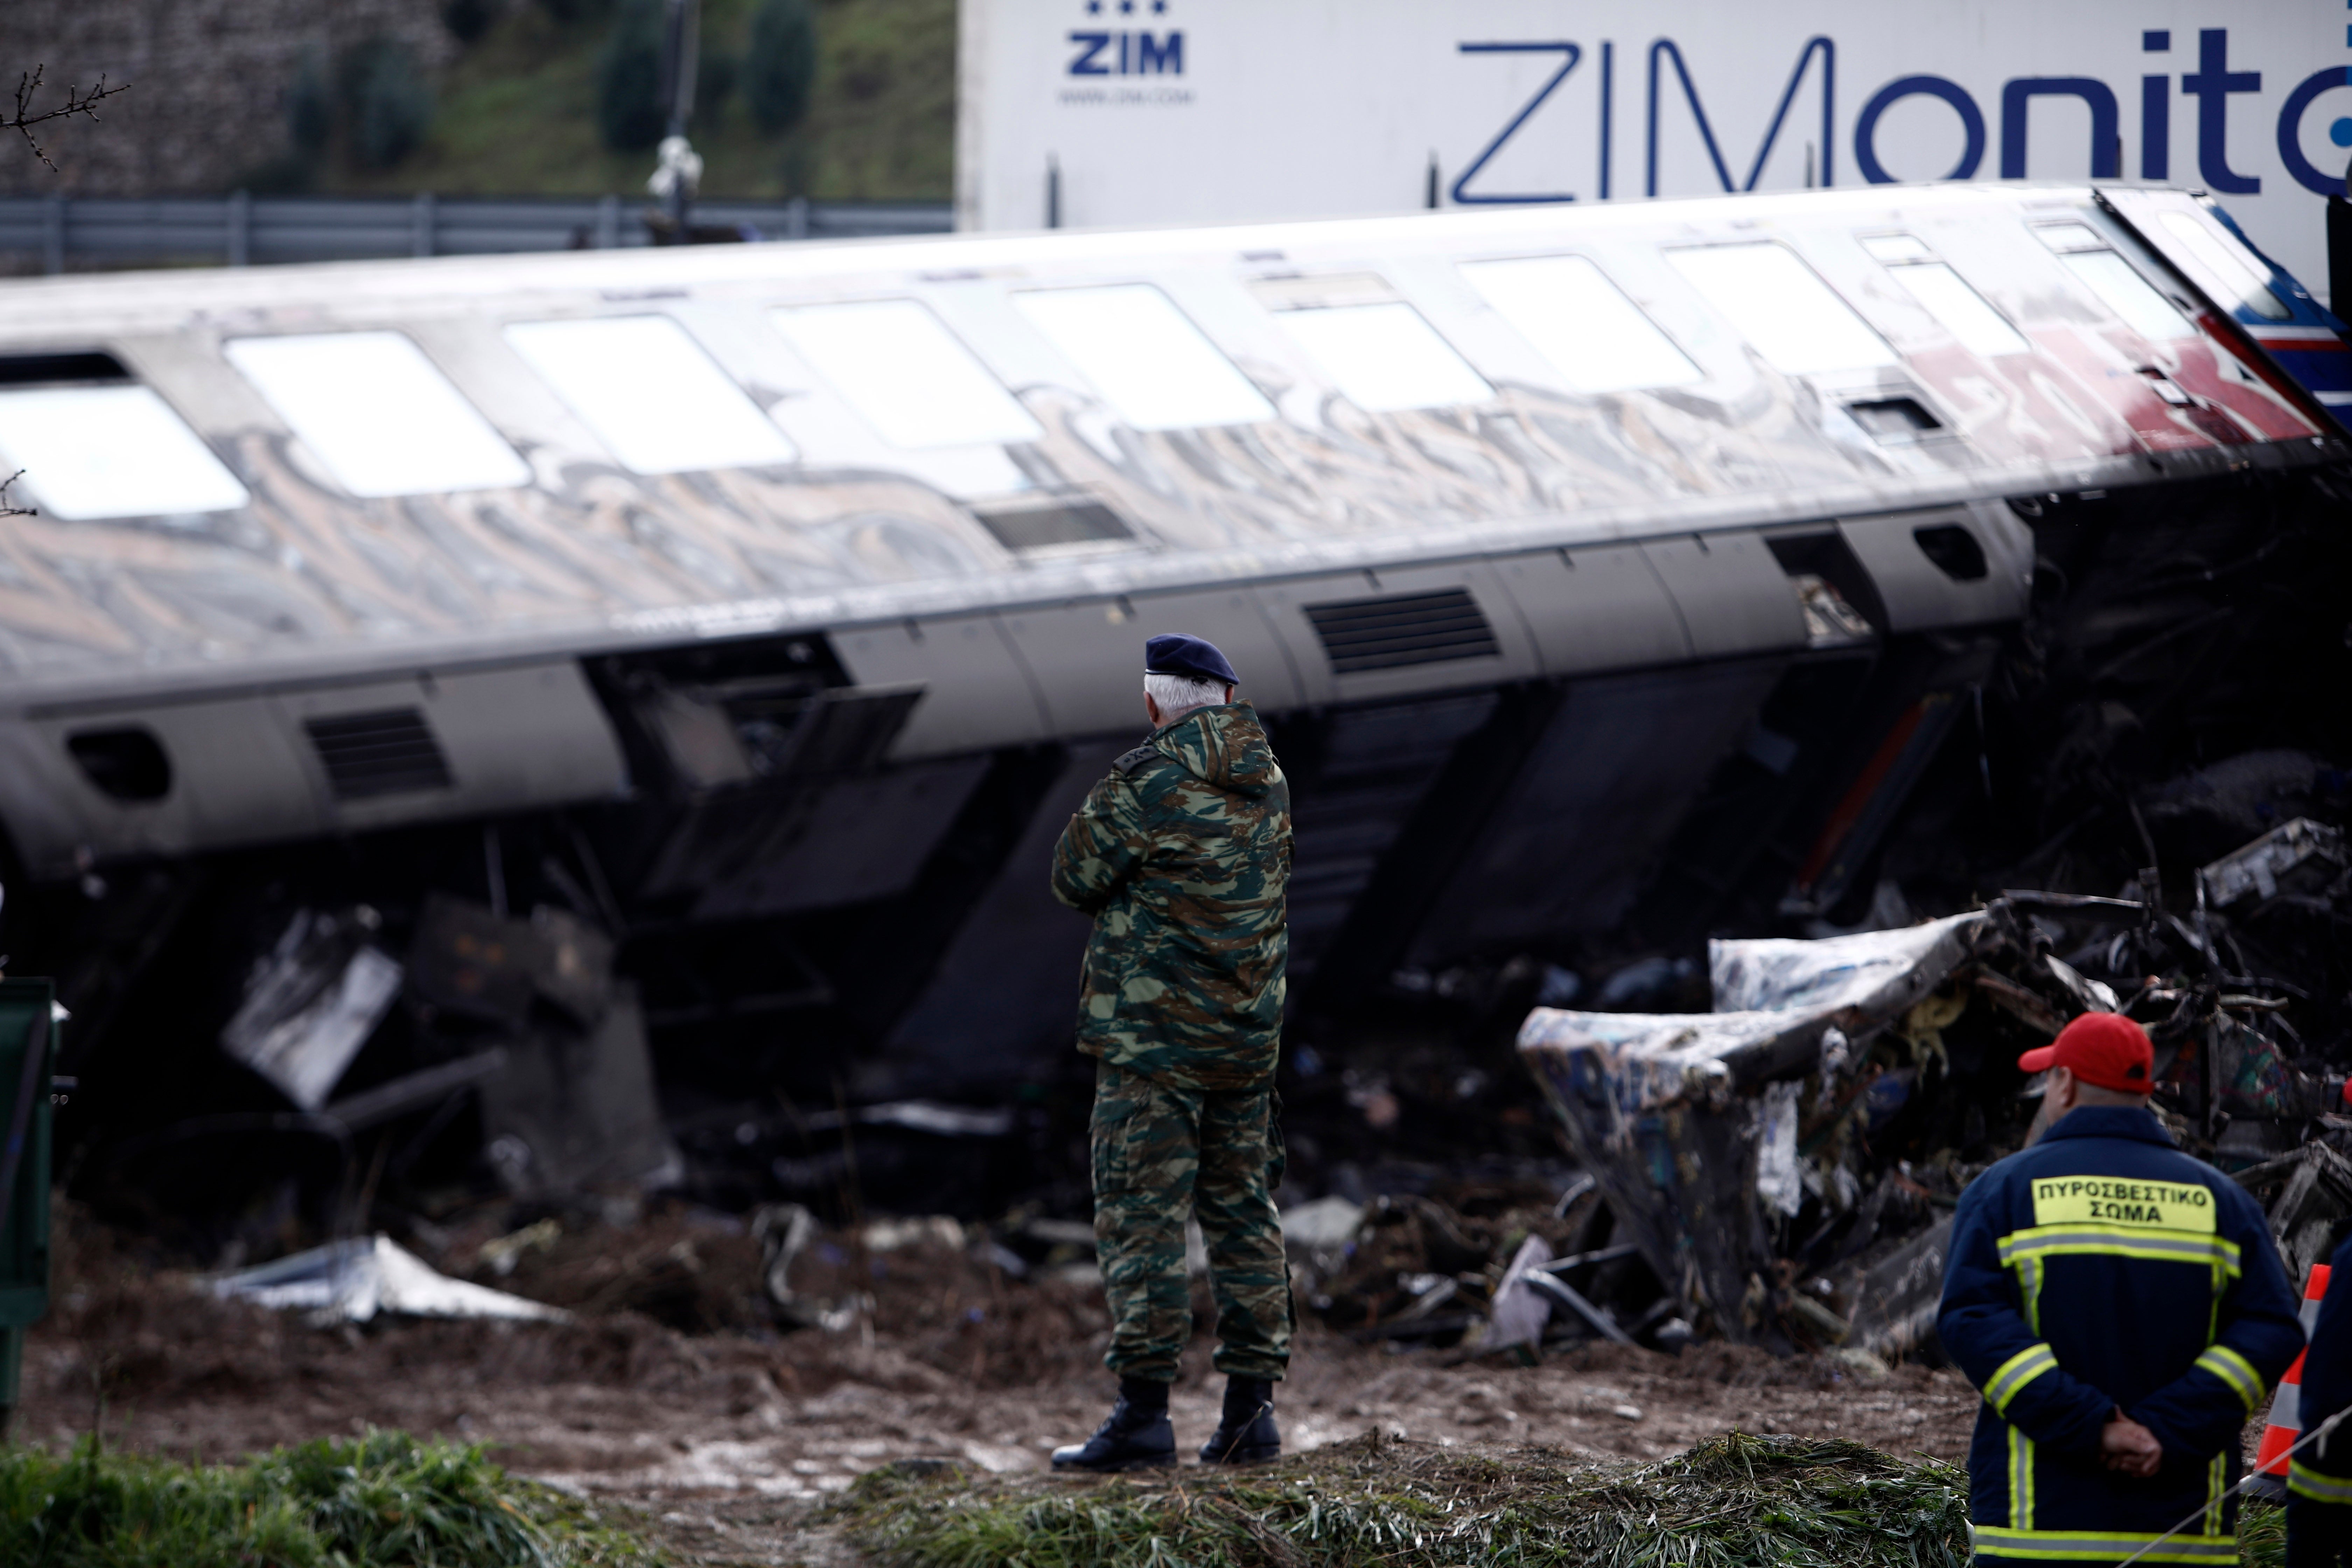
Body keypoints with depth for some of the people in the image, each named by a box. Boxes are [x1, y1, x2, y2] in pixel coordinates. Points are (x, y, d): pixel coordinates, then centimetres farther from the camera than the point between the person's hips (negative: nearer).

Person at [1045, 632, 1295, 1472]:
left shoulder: (1146, 781, -14)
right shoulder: (1268, 782, 8)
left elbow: (1076, 879, -4)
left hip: (1153, 1030, -7)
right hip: (1247, 1030, 7)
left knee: (1142, 1216, -6)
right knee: (1243, 1212, 12)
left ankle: (1143, 1412, -12)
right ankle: (1252, 1410, 11)